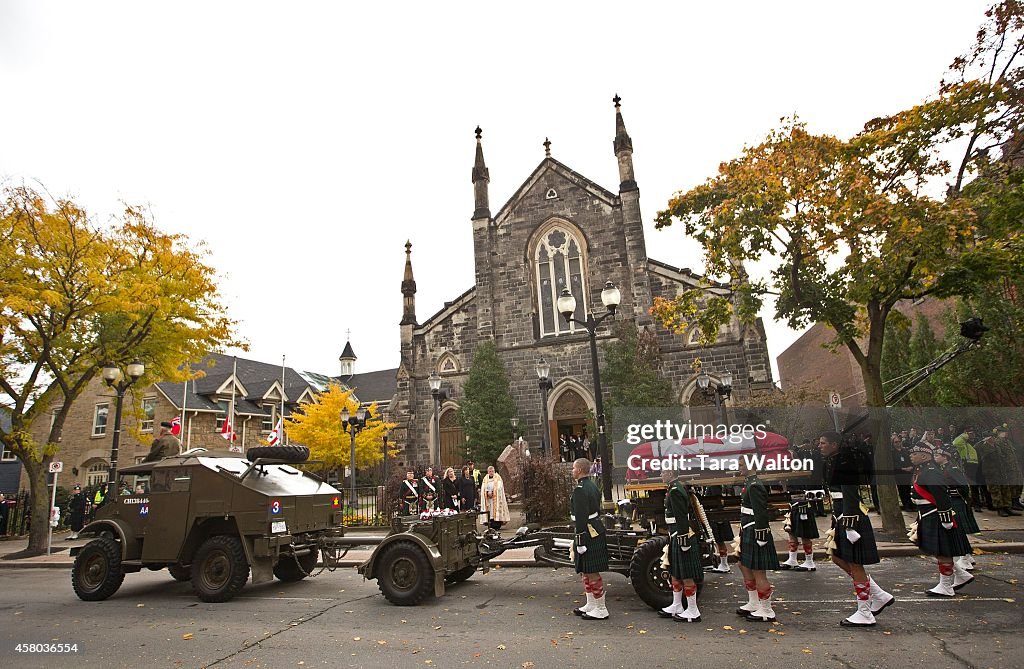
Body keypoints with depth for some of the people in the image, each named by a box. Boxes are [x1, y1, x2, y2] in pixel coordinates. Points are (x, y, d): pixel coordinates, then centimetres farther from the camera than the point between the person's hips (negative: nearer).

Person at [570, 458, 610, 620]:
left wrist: (580, 541, -21)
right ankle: (591, 605, 29)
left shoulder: (580, 490, -19)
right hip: (596, 532, 11)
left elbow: (581, 518, -23)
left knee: (592, 573, -2)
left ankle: (600, 610, 6)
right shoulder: (592, 486, 13)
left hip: (588, 534, -11)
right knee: (586, 571, 19)